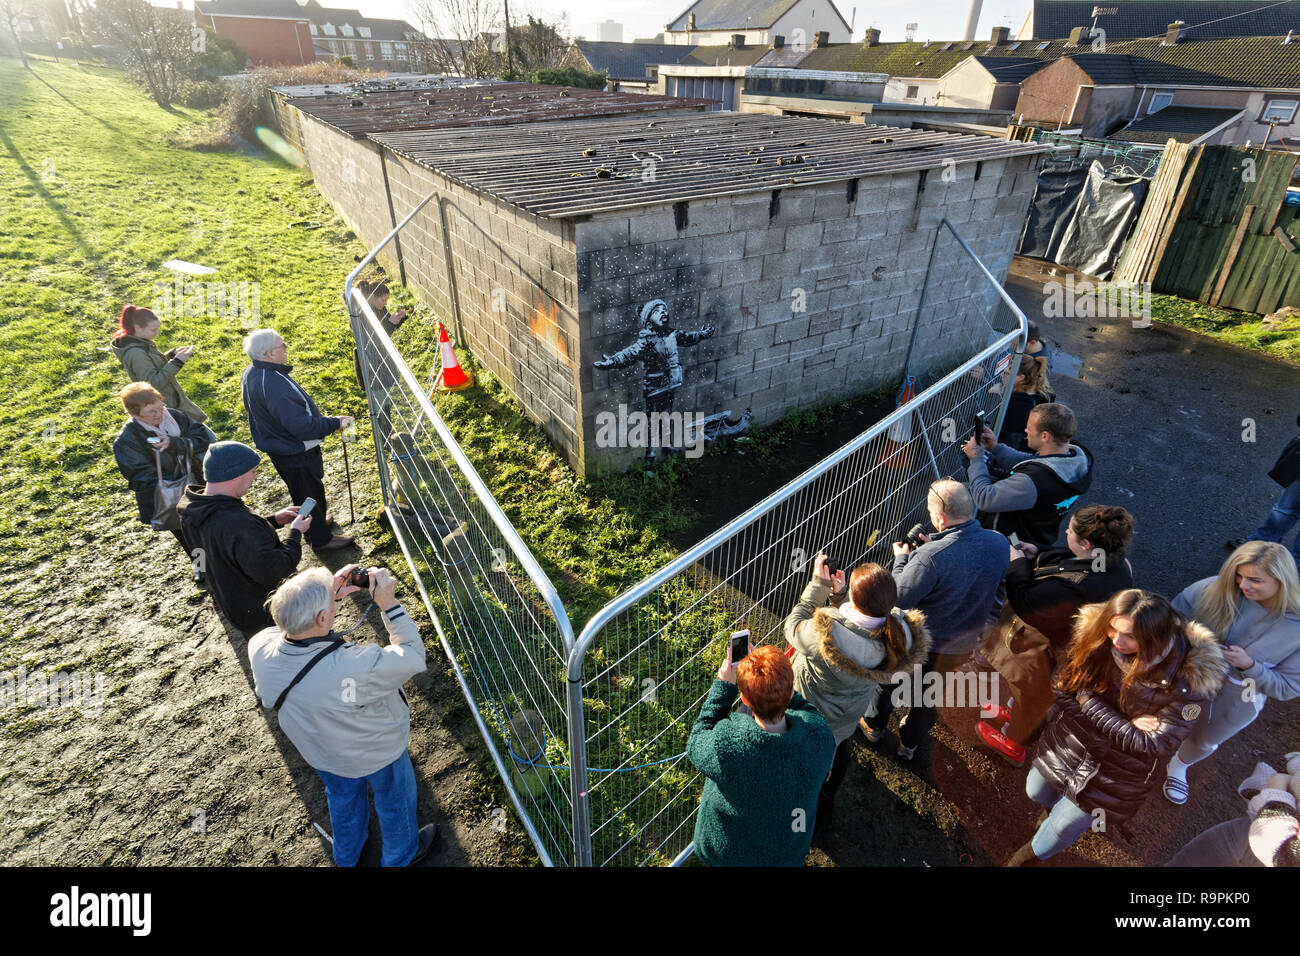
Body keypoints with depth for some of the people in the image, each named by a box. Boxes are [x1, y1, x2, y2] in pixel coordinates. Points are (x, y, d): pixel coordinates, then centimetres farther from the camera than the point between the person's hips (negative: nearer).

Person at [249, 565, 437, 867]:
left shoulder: (260, 649, -31)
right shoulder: (356, 667, -47)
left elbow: (289, 623, -7)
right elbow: (413, 656, -31)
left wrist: (329, 595, -16)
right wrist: (389, 604, -31)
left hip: (320, 753, 5)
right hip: (376, 754, -5)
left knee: (343, 799, 36)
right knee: (395, 801, 28)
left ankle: (346, 857, 64)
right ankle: (401, 856, 57)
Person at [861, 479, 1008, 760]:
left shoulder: (930, 558, -38)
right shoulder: (999, 543, -18)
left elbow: (898, 600, -27)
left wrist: (901, 559, -14)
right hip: (964, 642, 5)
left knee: (888, 678, 27)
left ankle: (874, 724, 52)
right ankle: (909, 742, 52)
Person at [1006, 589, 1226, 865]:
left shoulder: (1189, 678, -30)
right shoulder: (1095, 635, -22)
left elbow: (1153, 745, -25)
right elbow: (1063, 690, -13)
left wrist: (1087, 701, -25)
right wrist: (1121, 724, -24)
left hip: (1118, 771, -3)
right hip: (1068, 742, 3)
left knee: (1065, 825, 14)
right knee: (1036, 792, 25)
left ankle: (1035, 854, 48)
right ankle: (1060, 808, 61)